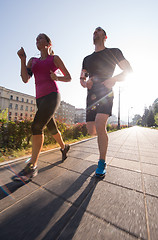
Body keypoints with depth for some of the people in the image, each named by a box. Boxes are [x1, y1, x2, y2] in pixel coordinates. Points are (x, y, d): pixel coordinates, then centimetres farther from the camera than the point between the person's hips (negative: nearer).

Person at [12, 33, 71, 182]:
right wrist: (22, 59, 4)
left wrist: (57, 78, -6)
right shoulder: (32, 61, 24)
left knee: (36, 126, -19)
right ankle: (64, 147, 36)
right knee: (52, 128, 11)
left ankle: (32, 167, -8)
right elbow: (25, 79, 10)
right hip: (40, 98, 6)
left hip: (52, 95, -6)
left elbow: (69, 78, 11)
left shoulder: (55, 58, 13)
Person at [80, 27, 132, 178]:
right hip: (91, 96, 5)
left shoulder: (114, 52, 11)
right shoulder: (87, 59, 22)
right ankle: (103, 132, 35)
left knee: (99, 125, -25)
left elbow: (128, 70, 6)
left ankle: (102, 163, -5)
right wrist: (85, 82, -5)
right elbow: (82, 79, 19)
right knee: (91, 131, -1)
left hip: (105, 94, -4)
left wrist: (113, 79, -13)